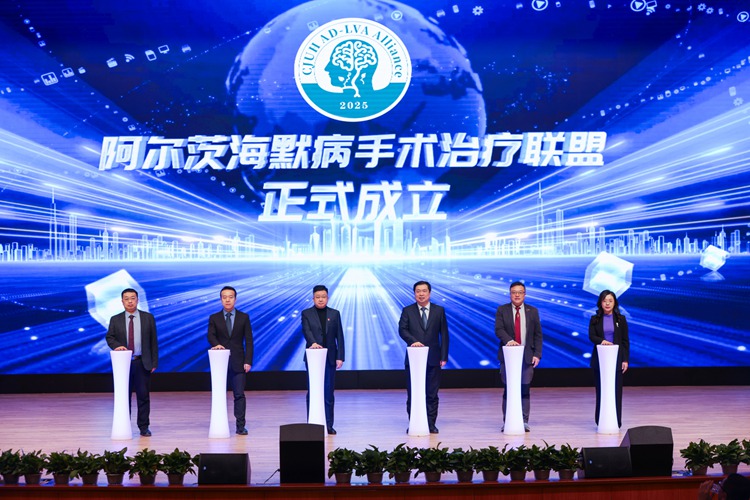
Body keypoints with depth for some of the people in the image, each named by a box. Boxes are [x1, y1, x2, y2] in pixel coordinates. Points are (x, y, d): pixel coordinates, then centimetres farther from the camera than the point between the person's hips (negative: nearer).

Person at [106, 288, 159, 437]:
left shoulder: (148, 318, 5)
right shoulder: (115, 320, 7)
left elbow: (153, 341, 4)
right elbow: (109, 337, 4)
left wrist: (154, 362, 0)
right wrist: (117, 346, -18)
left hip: (143, 363, -1)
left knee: (143, 396, 0)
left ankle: (144, 427, 8)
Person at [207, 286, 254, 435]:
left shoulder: (244, 317, 6)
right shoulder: (214, 318, 8)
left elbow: (249, 340, 3)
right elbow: (211, 336, -5)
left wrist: (248, 361, -6)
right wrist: (216, 344, -28)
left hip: (238, 362, -1)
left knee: (239, 394, -4)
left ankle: (241, 426, -2)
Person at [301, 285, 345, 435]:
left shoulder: (334, 314, 9)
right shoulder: (306, 314, 4)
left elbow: (339, 337, 6)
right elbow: (306, 331, -13)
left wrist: (340, 357, -2)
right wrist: (313, 343, -33)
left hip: (330, 358, 1)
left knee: (329, 393, 2)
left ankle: (329, 424, 7)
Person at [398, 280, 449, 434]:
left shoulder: (439, 311, 8)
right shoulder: (407, 311, 7)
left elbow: (444, 334, 6)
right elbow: (402, 329, -5)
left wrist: (444, 357, -1)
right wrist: (413, 341, -24)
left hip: (433, 358, 0)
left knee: (432, 394, 2)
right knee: (412, 394, 1)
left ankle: (431, 424, 9)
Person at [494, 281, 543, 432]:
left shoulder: (533, 311, 9)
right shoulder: (502, 310, 5)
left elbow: (538, 334, 7)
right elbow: (498, 329, -7)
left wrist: (537, 354, -2)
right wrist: (508, 340, -26)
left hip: (527, 356, 1)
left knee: (525, 390, 0)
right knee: (508, 390, 1)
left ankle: (524, 421, 6)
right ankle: (507, 422, 6)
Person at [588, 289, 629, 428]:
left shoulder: (621, 319, 6)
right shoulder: (595, 319, 5)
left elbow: (625, 341, 5)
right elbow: (591, 336, -6)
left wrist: (625, 360, -2)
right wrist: (602, 341, -27)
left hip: (616, 359, 0)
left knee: (616, 390, -1)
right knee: (601, 390, 2)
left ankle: (616, 422, 5)